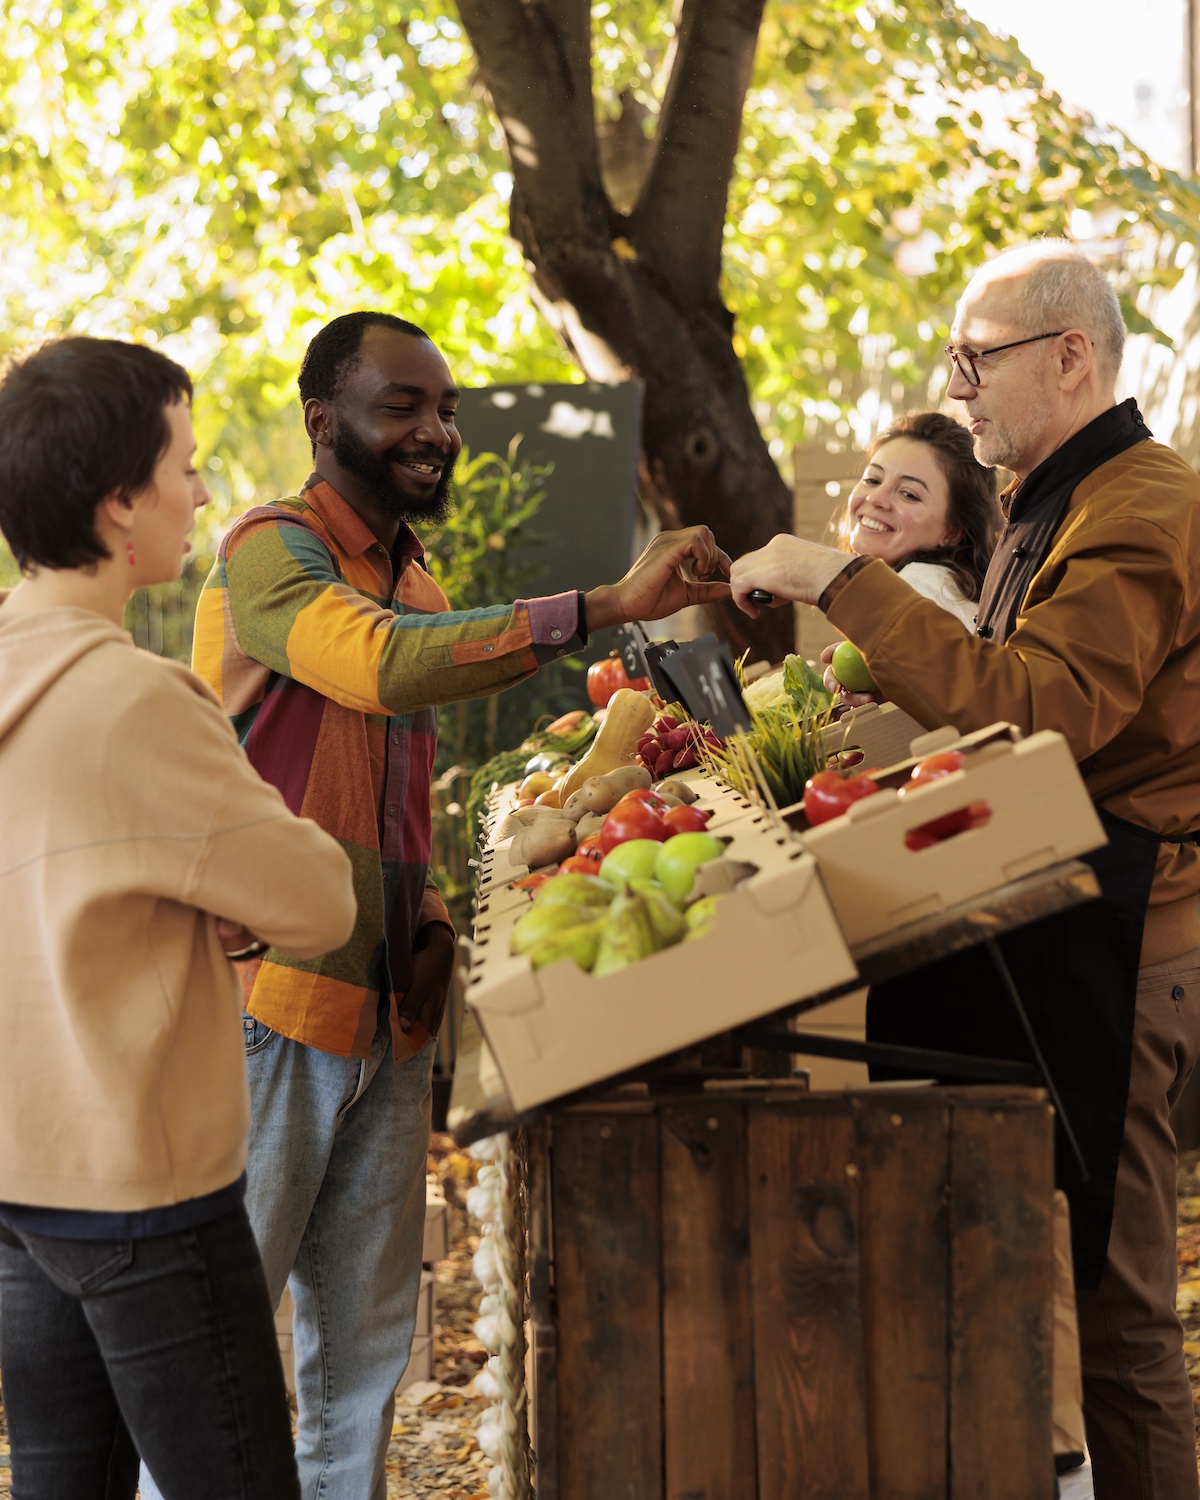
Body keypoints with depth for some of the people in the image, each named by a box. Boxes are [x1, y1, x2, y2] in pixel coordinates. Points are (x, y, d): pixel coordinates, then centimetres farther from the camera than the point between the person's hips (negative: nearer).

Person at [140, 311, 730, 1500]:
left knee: (364, 1337, 14)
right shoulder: (270, 552, -11)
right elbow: (385, 668, -31)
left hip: (388, 1006, 8)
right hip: (273, 992, -8)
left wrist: (427, 921, 5)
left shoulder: (413, 583, 16)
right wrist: (609, 605, -35)